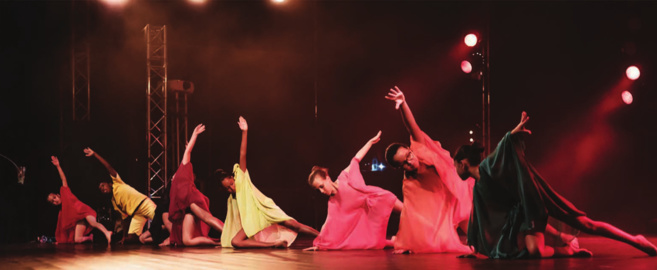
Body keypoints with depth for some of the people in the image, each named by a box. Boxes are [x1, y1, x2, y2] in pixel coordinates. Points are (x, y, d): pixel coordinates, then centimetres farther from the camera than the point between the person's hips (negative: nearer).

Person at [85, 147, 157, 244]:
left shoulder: (117, 184, 9)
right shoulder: (114, 201, 23)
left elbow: (109, 167, 0)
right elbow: (125, 217, 20)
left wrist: (94, 154, -1)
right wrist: (124, 236, 13)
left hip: (144, 204, -6)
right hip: (136, 214, 6)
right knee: (131, 238, -12)